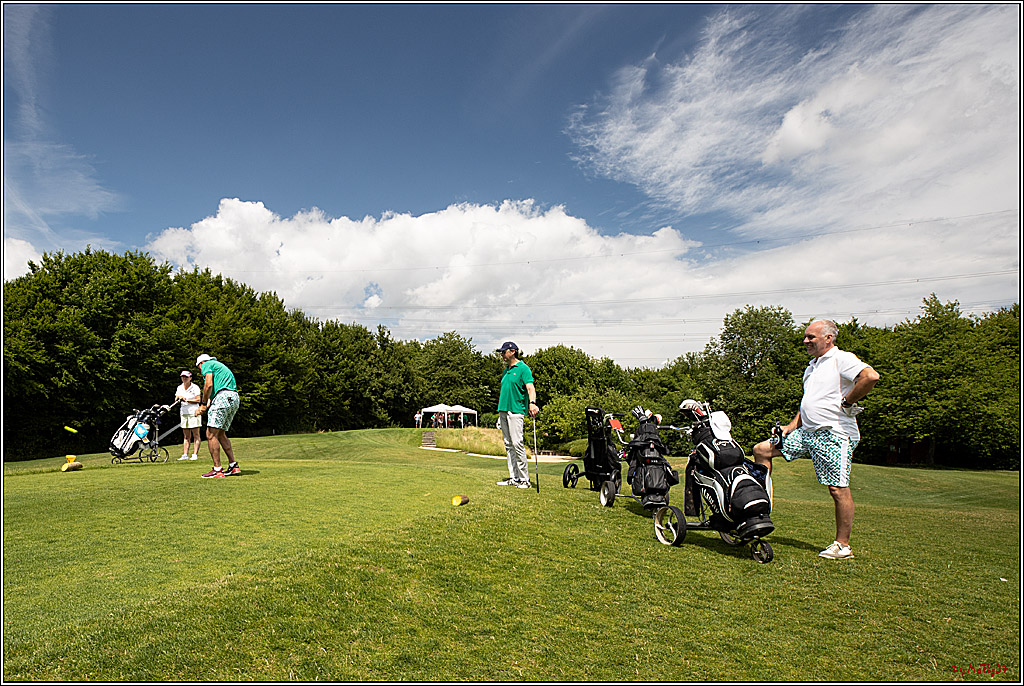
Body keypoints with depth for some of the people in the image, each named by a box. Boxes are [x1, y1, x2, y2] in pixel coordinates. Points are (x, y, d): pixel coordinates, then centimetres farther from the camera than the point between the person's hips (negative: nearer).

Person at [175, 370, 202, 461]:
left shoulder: (195, 387, -3)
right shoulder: (179, 388, 14)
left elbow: (198, 400, -10)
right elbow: (176, 400, 9)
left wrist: (187, 400, -15)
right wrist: (178, 398, -12)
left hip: (194, 412, -5)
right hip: (184, 412, 6)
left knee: (196, 435, -5)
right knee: (186, 436, 7)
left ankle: (195, 454, -7)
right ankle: (185, 455, 6)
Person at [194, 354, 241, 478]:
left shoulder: (207, 364, 7)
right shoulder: (219, 365, 32)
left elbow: (209, 384, -10)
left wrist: (203, 404, -3)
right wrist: (205, 407, 21)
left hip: (223, 397, -9)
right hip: (234, 399, 9)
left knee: (211, 434, -5)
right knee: (220, 434, 17)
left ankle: (217, 470, -6)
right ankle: (234, 466, 15)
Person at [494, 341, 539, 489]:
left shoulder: (523, 368, -5)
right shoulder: (506, 371, 19)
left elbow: (530, 388, -17)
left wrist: (532, 403, -35)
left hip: (516, 411, -8)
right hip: (503, 411, 8)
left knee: (517, 443, -12)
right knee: (508, 445, 8)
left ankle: (524, 479, -5)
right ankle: (513, 477, 14)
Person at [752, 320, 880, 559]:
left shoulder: (842, 359, -7)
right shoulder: (811, 366, 21)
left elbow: (871, 376, -25)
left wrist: (846, 402, -15)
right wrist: (792, 426, 14)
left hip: (833, 434, -9)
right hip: (806, 432, 9)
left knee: (838, 489, -3)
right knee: (761, 450, 4)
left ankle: (842, 545, 9)